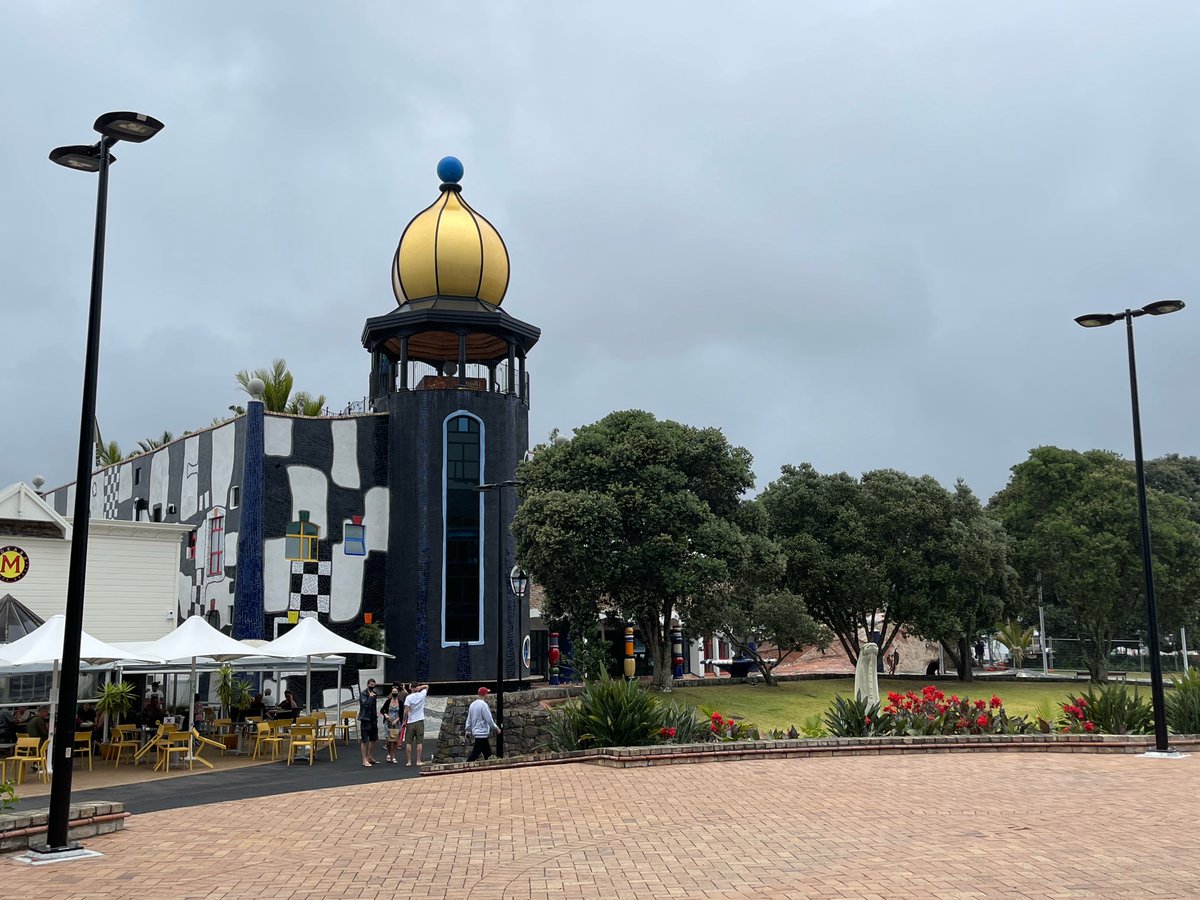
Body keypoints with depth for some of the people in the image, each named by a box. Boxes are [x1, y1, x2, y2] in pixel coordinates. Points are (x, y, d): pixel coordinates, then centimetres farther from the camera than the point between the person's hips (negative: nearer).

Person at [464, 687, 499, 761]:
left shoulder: (473, 704, 10)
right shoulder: (483, 704, -15)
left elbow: (469, 719, 14)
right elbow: (489, 719, -15)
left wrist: (468, 732, 19)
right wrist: (496, 728, -3)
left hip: (476, 732, 9)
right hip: (482, 733, -9)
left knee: (487, 752, 15)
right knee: (475, 753, -10)